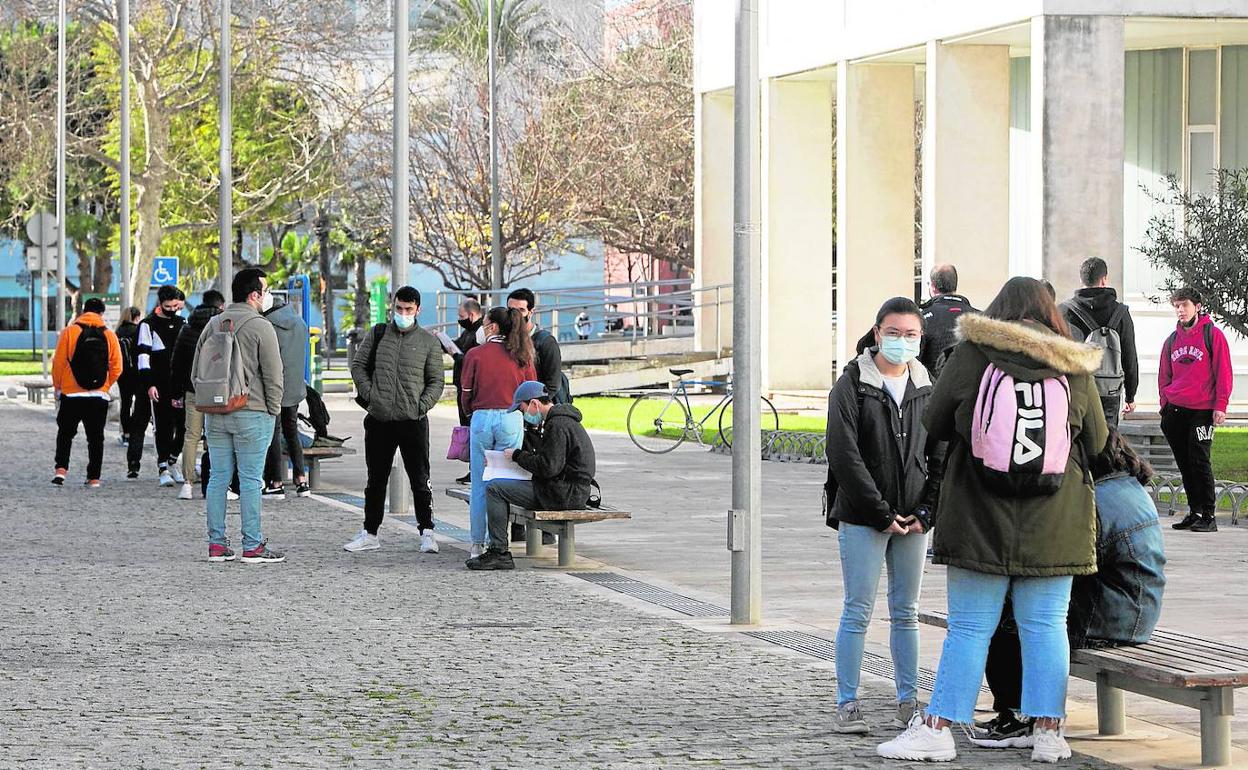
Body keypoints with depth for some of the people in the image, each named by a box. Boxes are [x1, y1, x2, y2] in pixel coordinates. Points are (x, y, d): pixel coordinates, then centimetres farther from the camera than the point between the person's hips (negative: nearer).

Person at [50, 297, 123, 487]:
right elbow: (116, 368, 0)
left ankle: (61, 469, -2)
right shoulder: (109, 335, 0)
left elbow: (58, 363, -5)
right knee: (96, 437, 9)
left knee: (65, 433, 14)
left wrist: (57, 386, 9)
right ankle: (94, 478, 8)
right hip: (99, 396, 1)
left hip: (71, 394, -1)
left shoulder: (70, 331, -4)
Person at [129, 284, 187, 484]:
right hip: (159, 386, -5)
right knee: (163, 427, -4)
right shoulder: (148, 325, -2)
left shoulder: (183, 323, 15)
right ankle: (163, 469, 1)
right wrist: (149, 384, -15)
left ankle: (171, 461, 19)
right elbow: (143, 356, -7)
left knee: (184, 425, 2)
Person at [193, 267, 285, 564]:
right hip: (252, 414, -6)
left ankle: (216, 544, 10)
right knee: (250, 480, -2)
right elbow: (273, 375, -10)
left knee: (218, 477, 9)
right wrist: (273, 410, 1)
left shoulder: (213, 324, 9)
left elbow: (197, 370, 13)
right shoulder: (260, 327, -10)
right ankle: (252, 546, -1)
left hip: (215, 415, 6)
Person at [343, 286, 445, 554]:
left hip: (413, 421, -2)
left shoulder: (429, 341, 4)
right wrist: (369, 394, -2)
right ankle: (370, 534, 19)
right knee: (376, 479, 11)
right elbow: (358, 365, 11)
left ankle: (427, 532, 5)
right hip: (379, 420, 2)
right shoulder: (377, 334, 8)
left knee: (419, 479, -1)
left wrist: (423, 404, -9)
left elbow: (436, 380, 6)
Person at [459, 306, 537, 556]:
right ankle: (500, 542, 4)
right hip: (512, 420, 1)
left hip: (481, 417, -1)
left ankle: (478, 543, 7)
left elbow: (466, 394, 4)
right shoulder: (521, 356, 2)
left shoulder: (474, 354, -2)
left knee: (479, 485, 5)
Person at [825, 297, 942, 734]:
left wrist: (926, 512, -3)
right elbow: (844, 456, -11)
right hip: (862, 518, -4)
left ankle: (909, 702, 15)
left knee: (906, 613, 9)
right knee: (858, 612, -4)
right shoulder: (852, 385, -4)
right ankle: (846, 705, -2)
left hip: (913, 521, 4)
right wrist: (882, 514, -13)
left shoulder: (927, 389, 9)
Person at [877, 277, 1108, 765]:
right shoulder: (1075, 369, 1)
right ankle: (1049, 733, 7)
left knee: (969, 626, 2)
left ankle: (937, 729, 1)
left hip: (981, 521, -1)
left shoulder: (971, 354, -3)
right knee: (1045, 625, 6)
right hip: (1053, 524, 1)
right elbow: (1095, 442, 10)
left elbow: (934, 423, 4)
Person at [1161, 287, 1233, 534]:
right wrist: (1165, 405, 10)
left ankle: (1208, 516, -6)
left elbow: (1223, 373, -4)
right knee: (1184, 464, 7)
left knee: (1199, 462, -10)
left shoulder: (1212, 335, -2)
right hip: (1175, 410, 6)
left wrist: (1220, 406, -10)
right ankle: (1194, 512, 15)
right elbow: (1164, 377, 20)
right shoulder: (1172, 340, 15)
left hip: (1202, 410, -6)